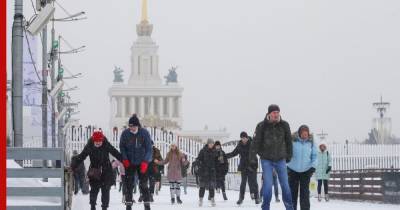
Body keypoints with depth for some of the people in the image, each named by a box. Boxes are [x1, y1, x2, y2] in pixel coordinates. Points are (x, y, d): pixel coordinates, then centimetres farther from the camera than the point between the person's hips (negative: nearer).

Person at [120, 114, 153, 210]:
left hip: (142, 163, -2)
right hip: (129, 163, 2)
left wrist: (145, 161, -20)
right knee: (129, 185, 2)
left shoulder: (144, 133, -12)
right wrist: (124, 159, -8)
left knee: (143, 184, -2)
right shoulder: (125, 133, -8)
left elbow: (149, 148, -10)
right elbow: (122, 147, 5)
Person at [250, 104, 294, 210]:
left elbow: (288, 141, 8)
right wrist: (252, 156, -17)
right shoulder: (262, 126, -9)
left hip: (281, 159, 2)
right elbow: (256, 142, -11)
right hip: (266, 159, -2)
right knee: (268, 184, -8)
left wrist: (289, 156, 11)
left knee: (285, 184, 4)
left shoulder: (284, 125, -2)